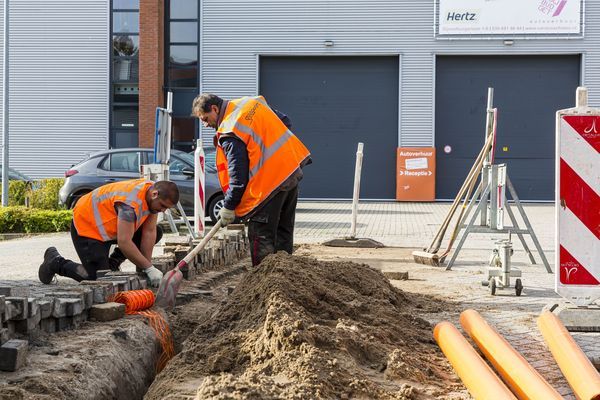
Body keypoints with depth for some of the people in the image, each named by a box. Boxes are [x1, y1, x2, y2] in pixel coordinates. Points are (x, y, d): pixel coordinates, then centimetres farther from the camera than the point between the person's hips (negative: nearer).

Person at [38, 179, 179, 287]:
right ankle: (56, 262, 7)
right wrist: (149, 268, -30)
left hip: (109, 224, 9)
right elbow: (124, 243, -37)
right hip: (86, 225, -9)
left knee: (156, 233, 0)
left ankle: (111, 264, 9)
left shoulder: (153, 196, -9)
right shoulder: (130, 203, -37)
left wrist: (148, 266, -11)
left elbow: (149, 232, -6)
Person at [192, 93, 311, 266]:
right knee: (284, 229, 16)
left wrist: (228, 208, -4)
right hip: (294, 169, 9)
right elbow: (285, 121, 20)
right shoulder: (252, 102, 9)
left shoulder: (229, 133, -15)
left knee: (261, 234, 0)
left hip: (271, 181, -9)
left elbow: (238, 177, -14)